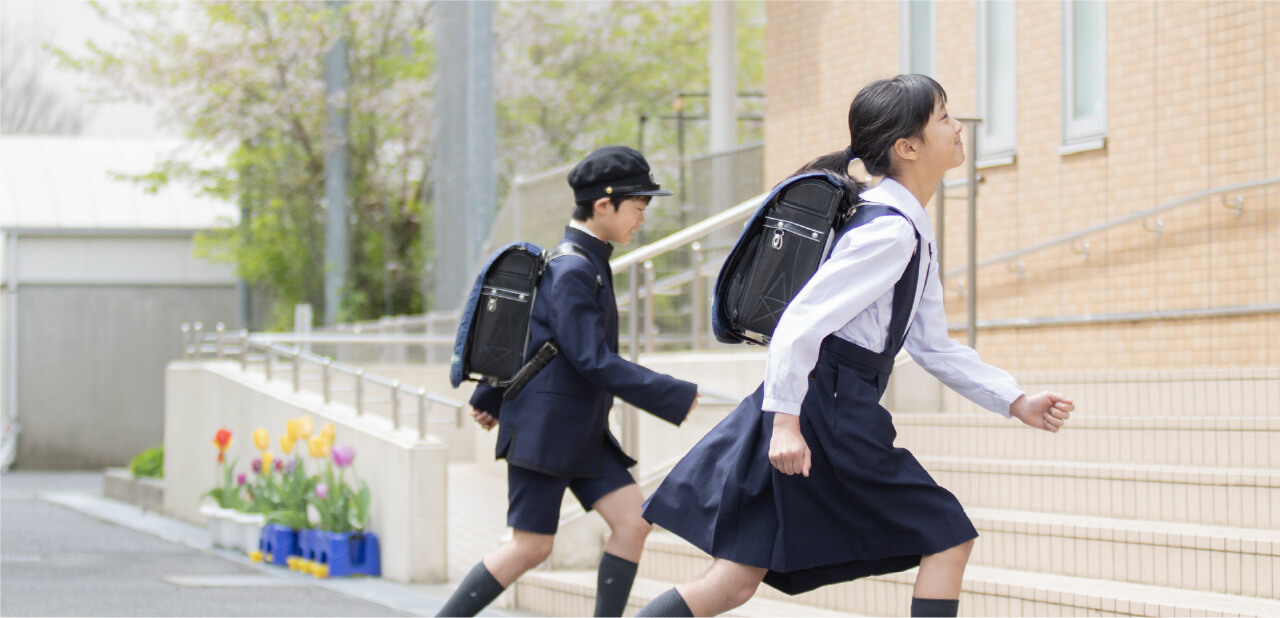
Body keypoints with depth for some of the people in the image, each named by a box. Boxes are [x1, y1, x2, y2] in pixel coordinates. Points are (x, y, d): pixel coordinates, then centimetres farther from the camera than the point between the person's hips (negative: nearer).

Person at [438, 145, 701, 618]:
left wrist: (489, 397, 29)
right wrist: (674, 398, -20)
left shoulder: (587, 263, 13)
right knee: (531, 547, -6)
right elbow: (593, 361, -23)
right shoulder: (572, 270, -18)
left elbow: (519, 327, 21)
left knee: (633, 521, -1)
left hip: (581, 431, 10)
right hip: (543, 426, -10)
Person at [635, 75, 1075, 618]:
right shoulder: (889, 232, -15)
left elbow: (932, 345, 22)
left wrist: (1016, 403, 15)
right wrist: (786, 419, -22)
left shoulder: (913, 236, 17)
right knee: (948, 540, 0)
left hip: (837, 407, 10)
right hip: (829, 409, -10)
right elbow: (802, 320, -21)